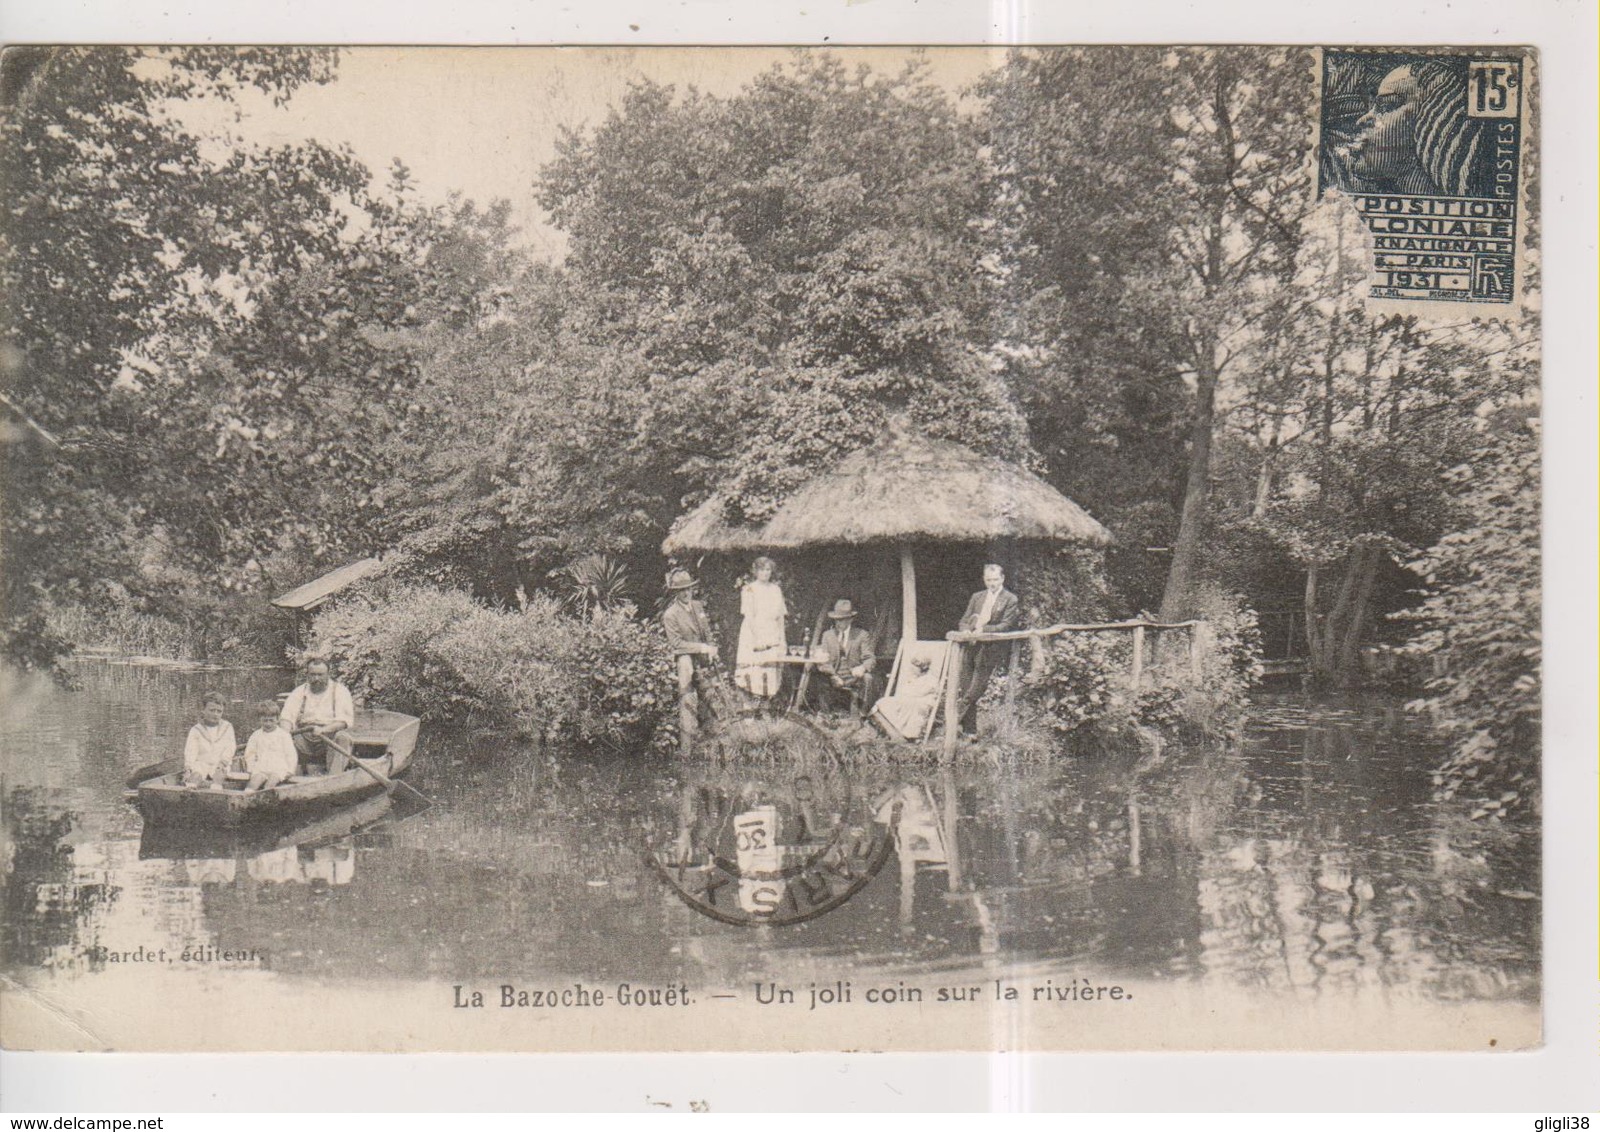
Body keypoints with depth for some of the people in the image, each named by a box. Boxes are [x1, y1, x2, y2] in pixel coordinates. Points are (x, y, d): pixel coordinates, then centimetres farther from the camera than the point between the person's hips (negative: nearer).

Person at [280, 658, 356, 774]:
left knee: (341, 738, -35)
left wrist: (323, 730, -27)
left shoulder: (340, 691, 3)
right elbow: (287, 716, -2)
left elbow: (346, 720, -11)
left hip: (330, 738, -3)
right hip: (304, 740, 3)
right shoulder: (299, 692, 11)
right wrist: (286, 732, -25)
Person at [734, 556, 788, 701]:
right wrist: (757, 639, -16)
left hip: (773, 638, 5)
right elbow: (749, 617, -7)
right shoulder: (749, 590, 0)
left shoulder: (776, 589, 14)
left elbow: (781, 617, 14)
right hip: (754, 636, -4)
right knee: (755, 671, -10)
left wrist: (782, 640, 8)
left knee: (773, 671, -1)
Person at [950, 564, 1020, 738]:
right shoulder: (977, 597, 18)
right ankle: (969, 730, 10)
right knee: (965, 690, 3)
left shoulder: (1010, 600, 1)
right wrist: (966, 630, -8)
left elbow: (1006, 626, -8)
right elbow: (964, 620, 16)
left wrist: (983, 629, -22)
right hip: (971, 648, 5)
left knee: (973, 693, -9)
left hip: (990, 650, -5)